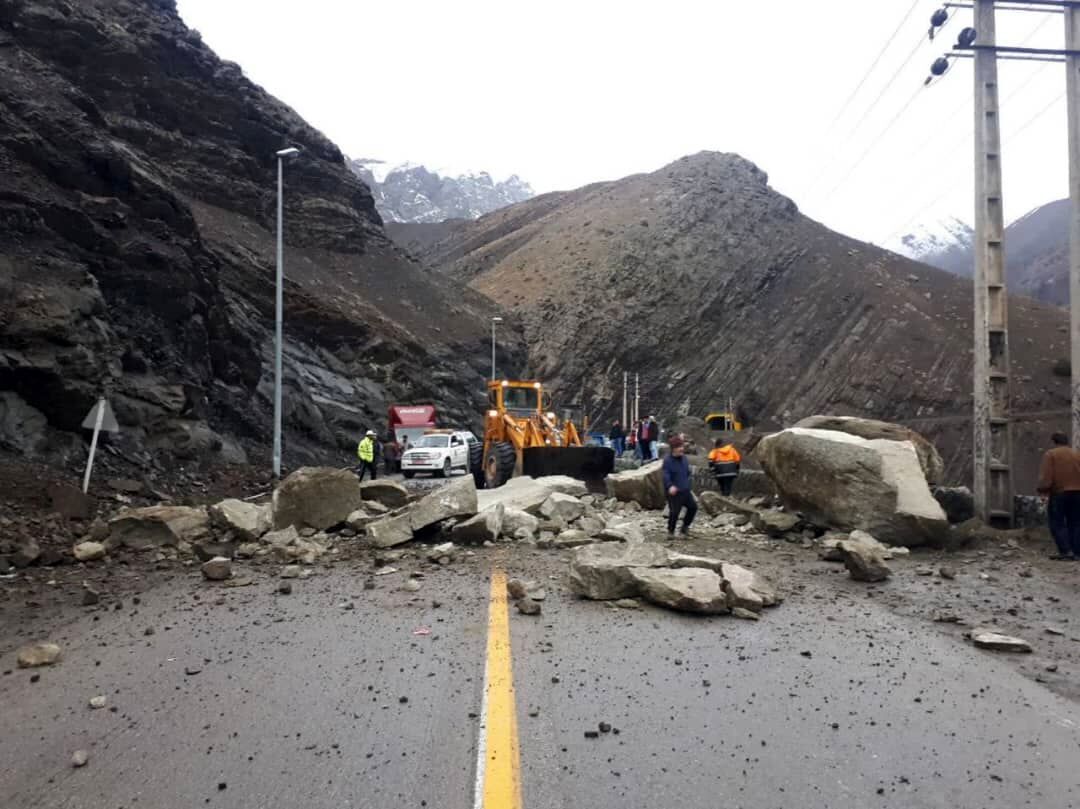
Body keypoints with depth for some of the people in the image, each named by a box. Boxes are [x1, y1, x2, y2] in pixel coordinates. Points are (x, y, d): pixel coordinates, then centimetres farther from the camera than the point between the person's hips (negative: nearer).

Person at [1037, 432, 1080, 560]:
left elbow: (1046, 476, -11)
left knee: (1057, 523, 1)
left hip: (1058, 493, -4)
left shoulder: (1050, 454, -4)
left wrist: (1043, 490, -3)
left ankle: (1066, 551, -9)